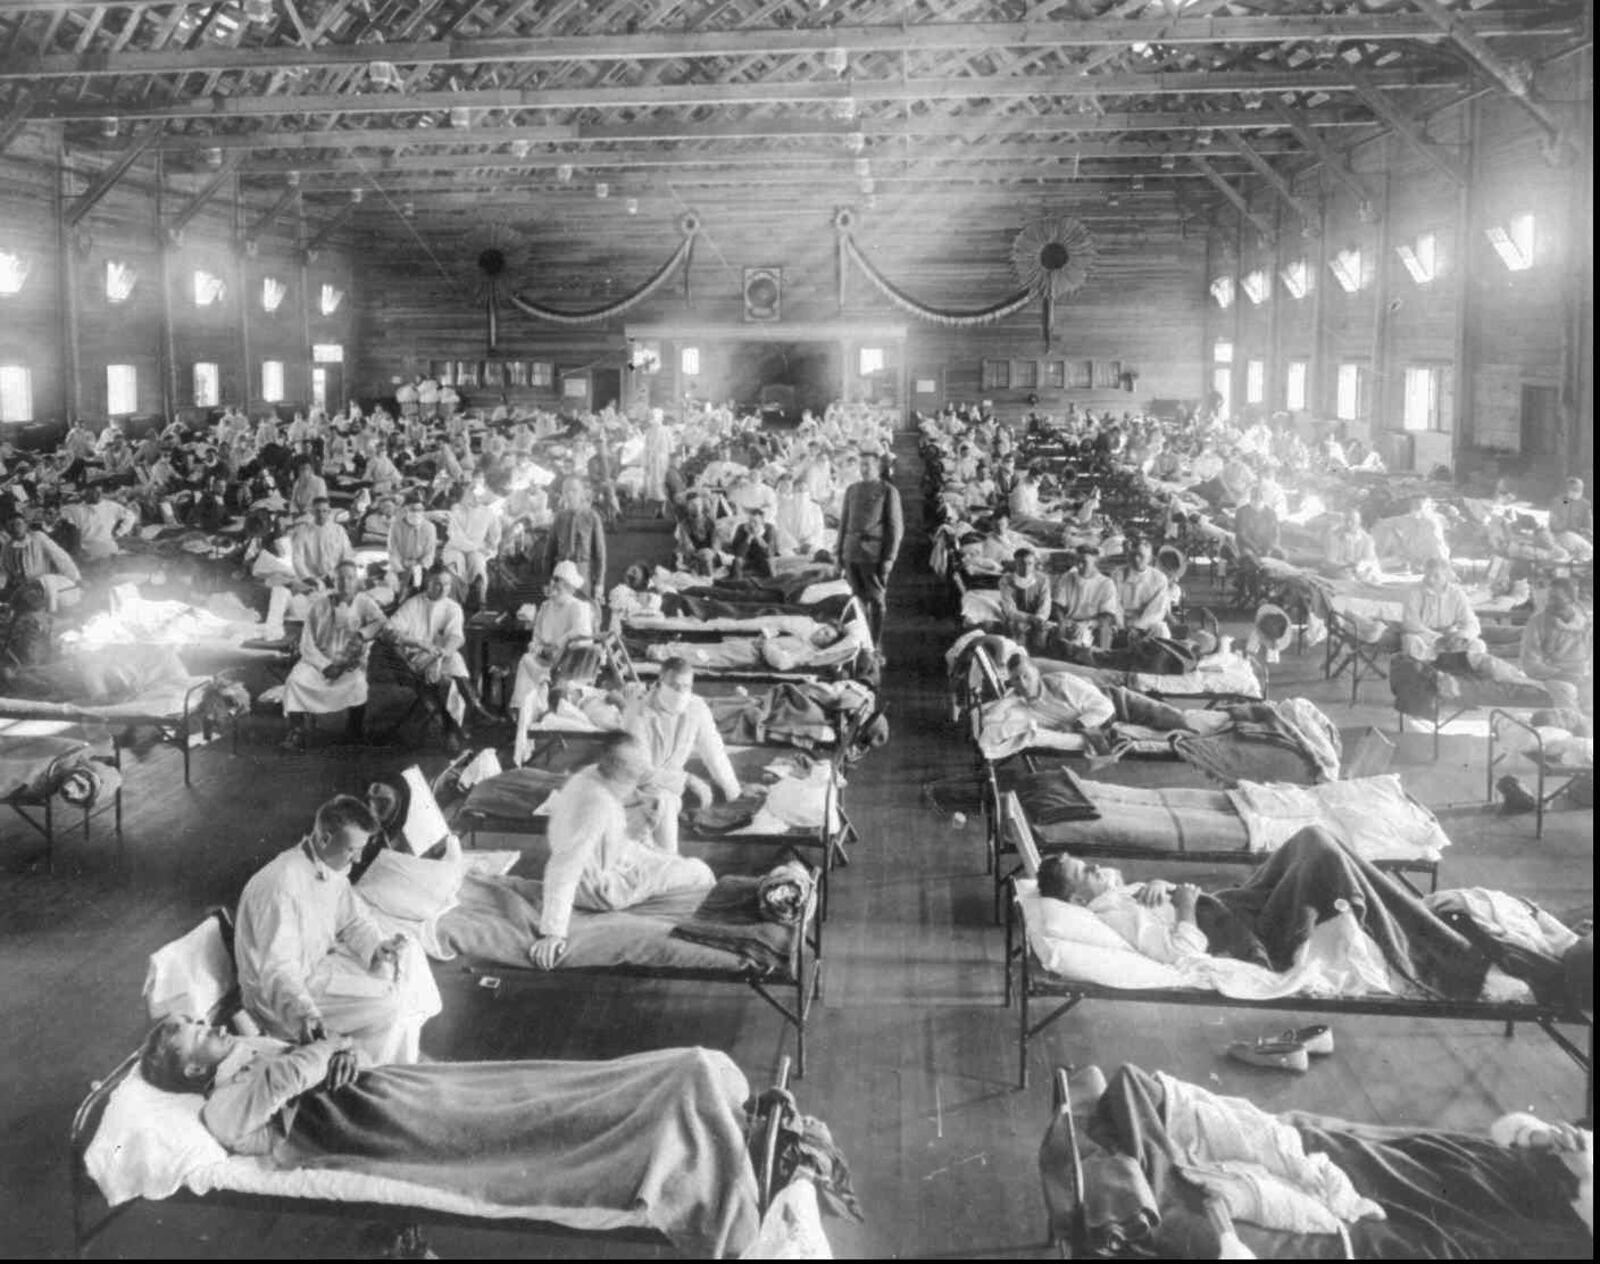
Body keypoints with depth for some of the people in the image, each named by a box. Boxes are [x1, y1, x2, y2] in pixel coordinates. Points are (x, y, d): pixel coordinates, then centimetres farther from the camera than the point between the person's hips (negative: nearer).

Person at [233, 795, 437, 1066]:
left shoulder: (333, 868, -4)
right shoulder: (281, 885, -32)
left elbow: (354, 921, 8)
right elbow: (277, 968, -37)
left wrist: (376, 947, -14)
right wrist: (304, 1013, -53)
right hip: (274, 996, -9)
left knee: (407, 954, 6)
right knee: (389, 1008, -20)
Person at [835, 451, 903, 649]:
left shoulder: (889, 491, -2)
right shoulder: (852, 489, 13)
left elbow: (896, 527, -4)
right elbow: (844, 521, 17)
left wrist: (889, 558, -10)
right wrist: (840, 551, 11)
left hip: (875, 555, -4)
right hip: (852, 553, 5)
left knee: (876, 600, 0)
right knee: (858, 599, 9)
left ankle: (875, 646, 6)